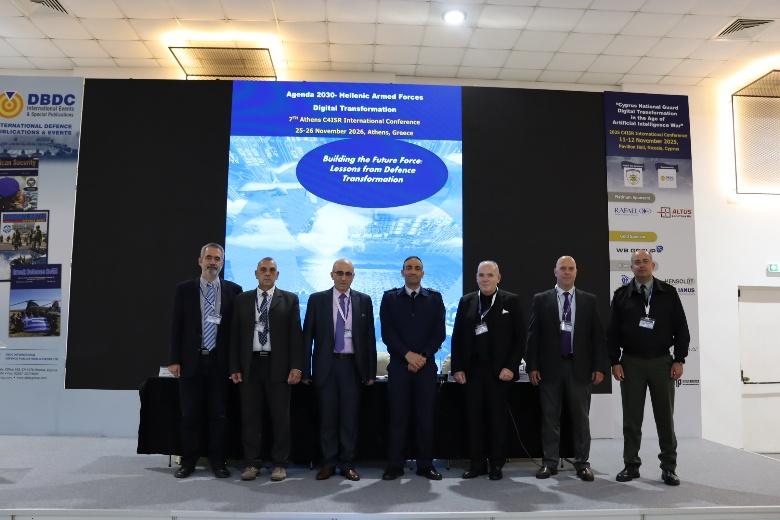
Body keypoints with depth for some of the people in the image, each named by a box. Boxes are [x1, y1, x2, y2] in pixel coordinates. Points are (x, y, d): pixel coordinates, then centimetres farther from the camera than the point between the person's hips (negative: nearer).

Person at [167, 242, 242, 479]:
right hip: (191, 360, 0)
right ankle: (188, 461, 20)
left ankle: (217, 461, 17)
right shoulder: (184, 289, 3)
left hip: (220, 361, 0)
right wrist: (174, 359, -3)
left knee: (219, 414, 6)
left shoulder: (233, 290, 2)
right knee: (190, 414, 8)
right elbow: (176, 326, 3)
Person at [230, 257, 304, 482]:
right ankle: (251, 463, 18)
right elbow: (235, 334, 8)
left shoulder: (289, 300, 5)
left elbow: (296, 335, 0)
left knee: (280, 417, 3)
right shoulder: (242, 299, 10)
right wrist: (234, 367, 2)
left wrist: (296, 366, -8)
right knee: (250, 417, 6)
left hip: (278, 366, -2)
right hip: (250, 365, 2)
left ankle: (279, 464, 15)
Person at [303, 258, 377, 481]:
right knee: (327, 416, 6)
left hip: (352, 365, 0)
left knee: (350, 416, 5)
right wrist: (306, 370, -2)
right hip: (326, 365, 0)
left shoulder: (364, 301, 5)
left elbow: (370, 337, 5)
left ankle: (347, 463, 16)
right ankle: (328, 463, 18)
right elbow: (308, 336, 3)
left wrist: (371, 371, 1)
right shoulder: (317, 300, 3)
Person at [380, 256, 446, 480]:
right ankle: (395, 465, 9)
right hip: (398, 365, -1)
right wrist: (408, 355, -11)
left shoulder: (434, 298, 8)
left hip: (426, 365, 1)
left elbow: (439, 333, 2)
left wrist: (422, 357, -9)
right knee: (397, 417, 1)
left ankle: (425, 464, 13)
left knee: (426, 417, 3)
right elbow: (387, 332, -1)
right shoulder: (390, 298, 6)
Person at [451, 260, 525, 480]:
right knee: (474, 418, 5)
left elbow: (520, 337, -2)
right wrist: (457, 368, 1)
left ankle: (496, 464, 17)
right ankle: (477, 463, 16)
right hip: (472, 370, 2)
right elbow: (457, 337, 8)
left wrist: (511, 367, -10)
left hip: (499, 371, -2)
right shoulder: (466, 302, 8)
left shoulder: (511, 301, 1)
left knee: (498, 418, 6)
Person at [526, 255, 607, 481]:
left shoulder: (589, 300, 8)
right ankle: (550, 462, 15)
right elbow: (533, 335, 2)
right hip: (550, 367, 0)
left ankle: (582, 463, 16)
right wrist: (532, 366, -4)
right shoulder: (541, 300, 4)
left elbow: (597, 335, 5)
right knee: (550, 417, 6)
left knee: (581, 417, 6)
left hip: (579, 367, 1)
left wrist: (599, 366, -1)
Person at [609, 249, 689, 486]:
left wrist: (679, 360, -3)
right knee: (631, 418, 5)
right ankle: (631, 465, 15)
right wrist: (615, 362, -3)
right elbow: (612, 332, 3)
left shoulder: (668, 293, 4)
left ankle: (669, 468, 15)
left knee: (665, 416, 5)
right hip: (631, 363, 0)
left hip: (661, 362, 0)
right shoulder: (621, 295, 4)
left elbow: (681, 328, 3)